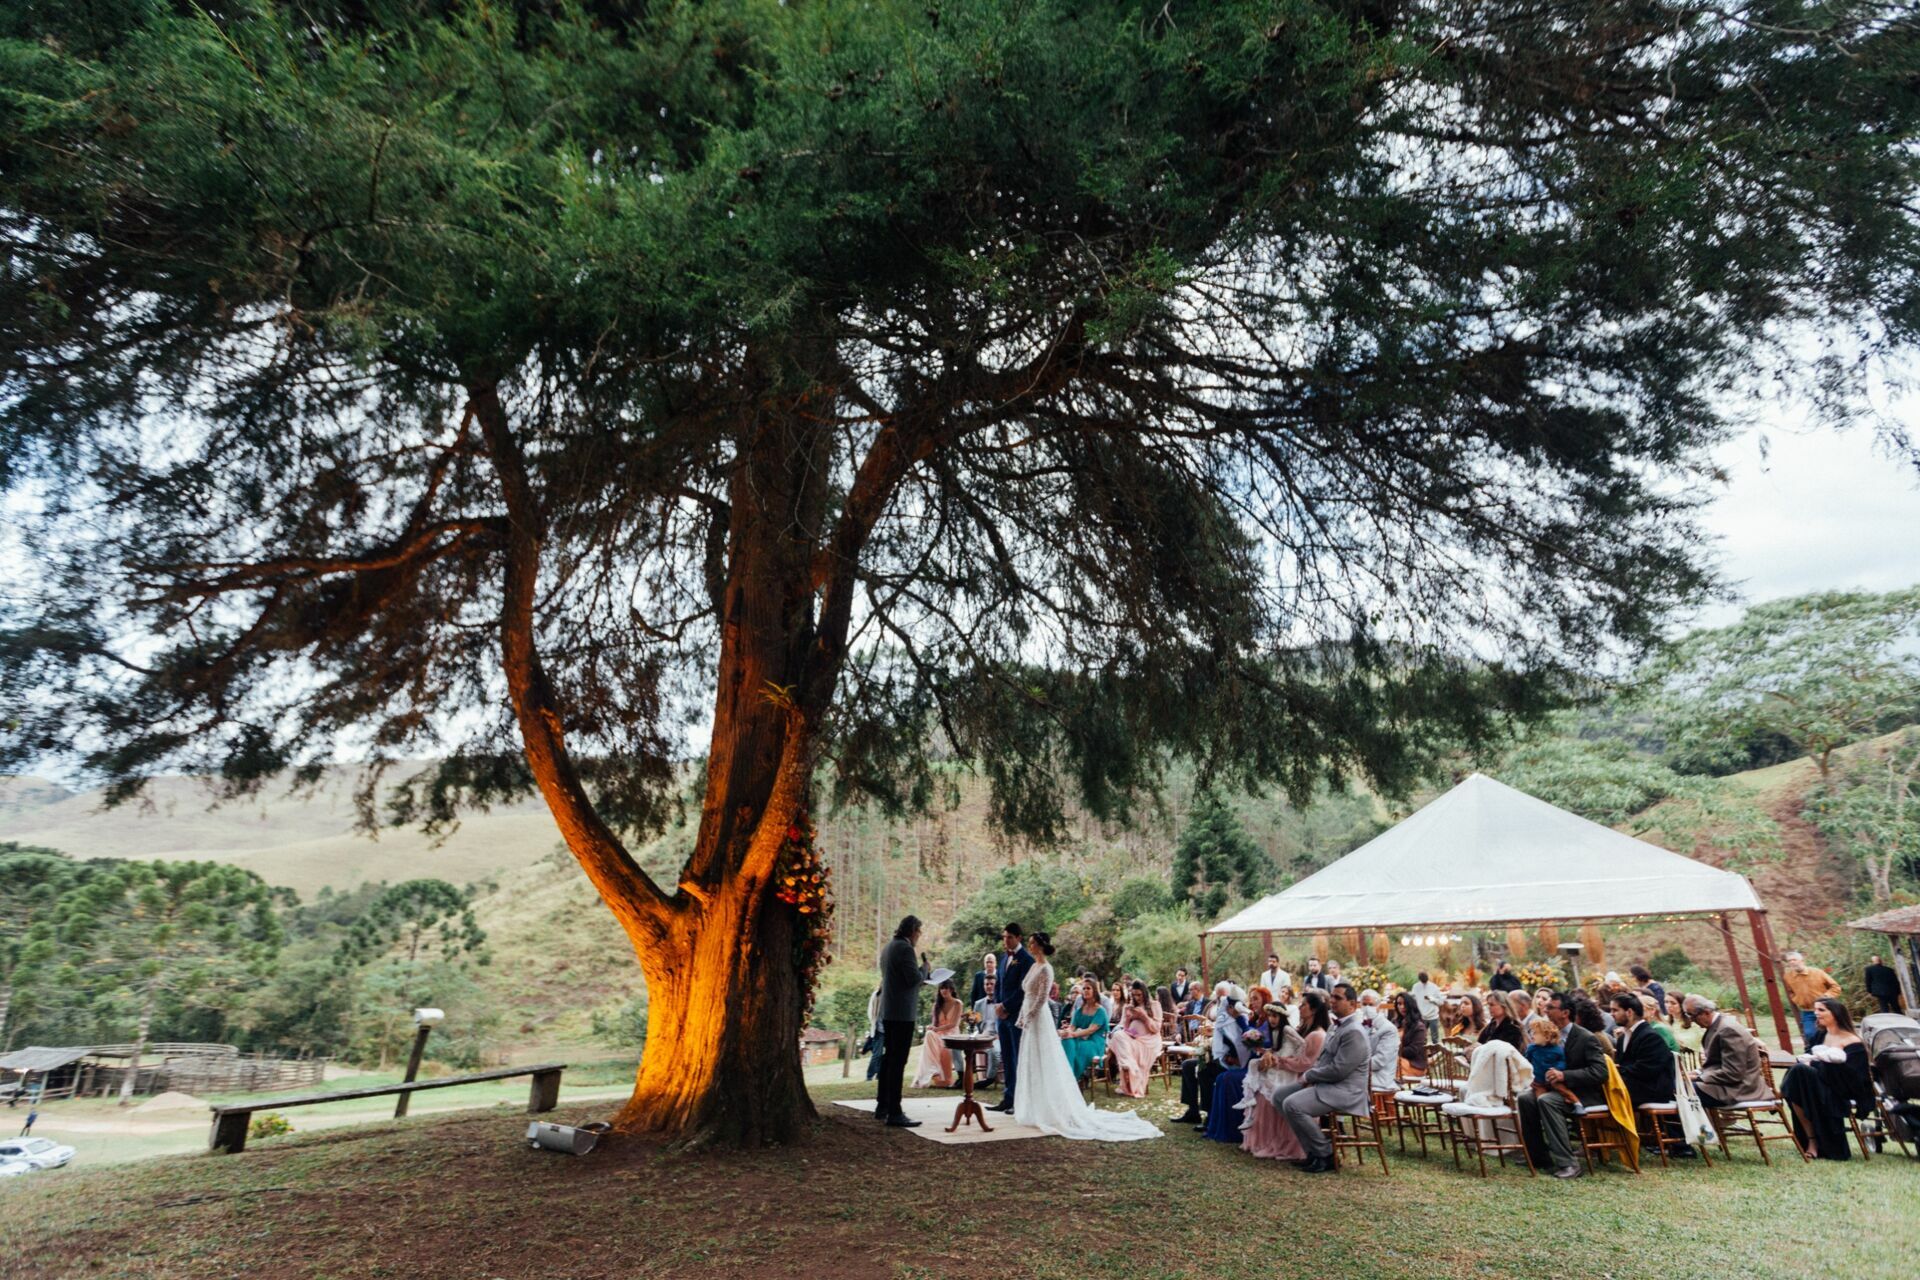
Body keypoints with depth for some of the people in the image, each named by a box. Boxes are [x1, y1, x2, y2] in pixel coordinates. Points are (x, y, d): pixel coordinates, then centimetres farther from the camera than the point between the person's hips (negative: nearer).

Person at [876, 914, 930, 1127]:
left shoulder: (888, 947, 13)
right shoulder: (905, 948, -16)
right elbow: (915, 978, -20)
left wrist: (921, 973, 19)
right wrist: (924, 967, -1)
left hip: (888, 1011, 10)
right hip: (902, 1012, -10)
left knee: (888, 1058, 17)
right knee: (898, 1062, -7)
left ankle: (883, 1106, 25)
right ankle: (894, 1113, -6)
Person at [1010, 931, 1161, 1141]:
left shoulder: (1045, 969, -16)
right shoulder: (1034, 966, 11)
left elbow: (1041, 999, -20)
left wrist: (1028, 1018, -16)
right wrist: (1022, 1018, 13)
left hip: (1039, 1021, -9)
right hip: (1029, 1021, 9)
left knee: (1045, 1067, -2)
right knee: (1031, 1067, 14)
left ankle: (1053, 1110, 5)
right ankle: (1036, 1108, 21)